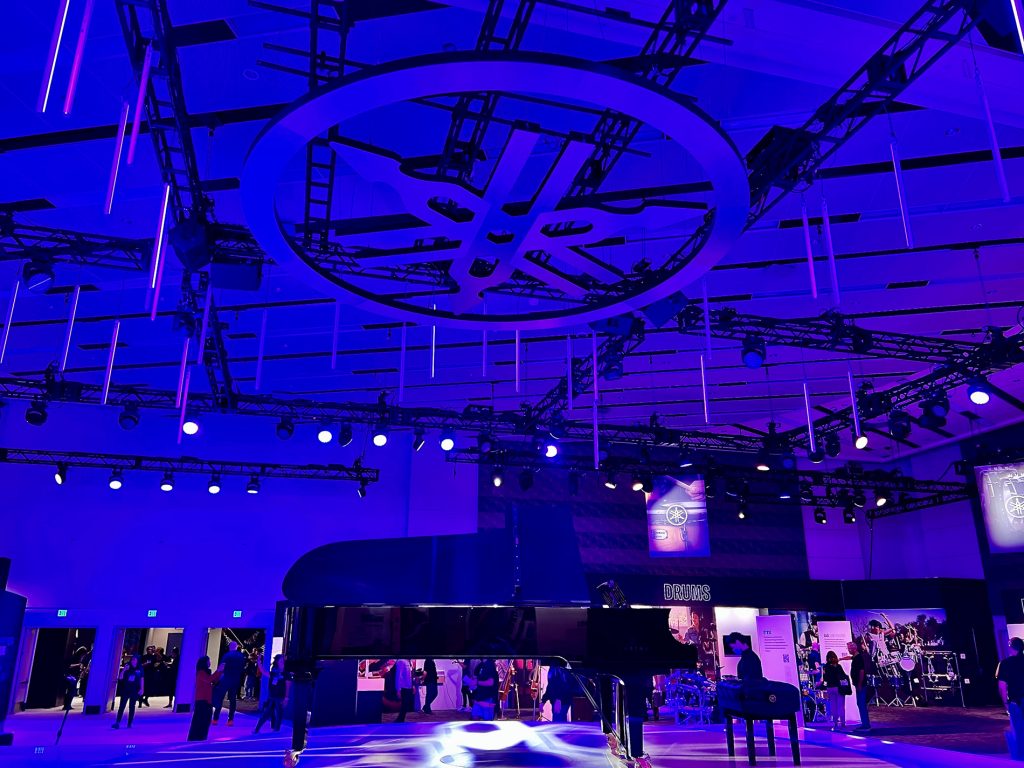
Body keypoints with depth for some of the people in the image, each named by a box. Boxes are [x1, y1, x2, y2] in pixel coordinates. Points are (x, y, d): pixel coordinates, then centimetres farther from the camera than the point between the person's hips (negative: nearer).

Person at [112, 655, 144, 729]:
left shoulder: (140, 669, -1)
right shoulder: (127, 668, -1)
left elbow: (142, 679, 2)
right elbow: (120, 678, -4)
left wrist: (142, 689, -4)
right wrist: (124, 670, -18)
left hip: (134, 691, 0)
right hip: (125, 690, 0)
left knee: (132, 707, 5)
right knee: (122, 706, -5)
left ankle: (129, 723, 12)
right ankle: (117, 723, -6)